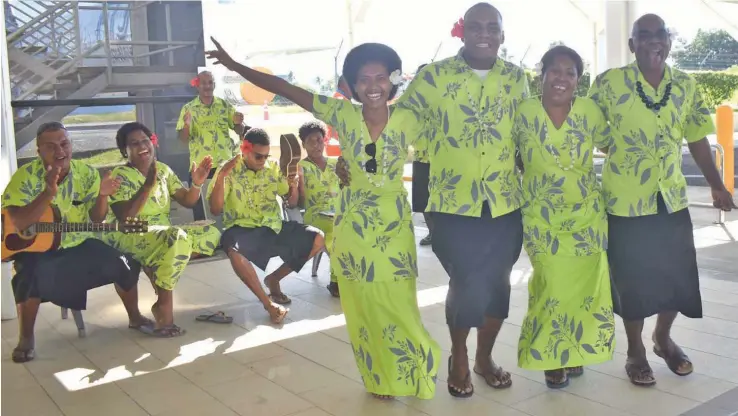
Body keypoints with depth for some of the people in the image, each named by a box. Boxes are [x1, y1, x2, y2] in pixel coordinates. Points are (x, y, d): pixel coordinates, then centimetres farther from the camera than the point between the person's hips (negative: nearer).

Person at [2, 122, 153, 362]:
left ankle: (134, 317, 14)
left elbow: (97, 219, 0)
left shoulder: (87, 173, -4)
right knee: (32, 275, -34)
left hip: (78, 245, 4)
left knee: (124, 263, -11)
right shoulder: (26, 176, -15)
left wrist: (102, 195, -21)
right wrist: (49, 193, -37)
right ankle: (26, 338, -11)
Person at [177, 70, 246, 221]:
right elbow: (183, 139, -1)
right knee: (201, 211, 2)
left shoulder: (225, 105, 6)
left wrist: (238, 123, -13)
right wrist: (186, 125, -21)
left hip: (225, 165, 2)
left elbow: (240, 131, 9)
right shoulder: (188, 108, 1)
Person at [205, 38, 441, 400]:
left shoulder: (407, 120, -6)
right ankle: (380, 378, 29)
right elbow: (285, 89, -6)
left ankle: (406, 374, 29)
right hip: (352, 228, 1)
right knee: (364, 311, 9)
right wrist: (234, 65, -3)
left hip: (395, 229, 0)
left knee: (397, 310, 3)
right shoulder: (343, 114, -7)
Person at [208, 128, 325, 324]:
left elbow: (292, 202, 12)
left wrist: (293, 186, -10)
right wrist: (220, 177, -24)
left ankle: (274, 278, 7)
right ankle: (269, 303, -22)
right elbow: (215, 210, -12)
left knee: (317, 239, -9)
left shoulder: (273, 167, 6)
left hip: (274, 227, 5)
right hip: (242, 229, -5)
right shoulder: (228, 170, -6)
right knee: (235, 252, -39)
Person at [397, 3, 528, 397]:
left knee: (497, 283, 11)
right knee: (466, 283, -1)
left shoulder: (516, 78, 6)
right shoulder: (433, 76, -4)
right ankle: (458, 358, 26)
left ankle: (485, 356, 34)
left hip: (506, 202, 4)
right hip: (452, 202, -3)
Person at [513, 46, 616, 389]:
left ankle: (574, 352, 30)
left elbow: (611, 147, 12)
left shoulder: (589, 110, -3)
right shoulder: (523, 112, -7)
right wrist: (528, 179, 4)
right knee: (553, 287, -5)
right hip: (542, 217, -2)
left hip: (587, 214, 2)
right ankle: (551, 358, 17)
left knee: (585, 286, 8)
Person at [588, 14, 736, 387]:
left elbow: (697, 140, 11)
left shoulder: (686, 86, 3)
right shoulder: (608, 83, -10)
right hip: (625, 202, -4)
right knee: (632, 280, 7)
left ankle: (663, 338, 37)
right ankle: (635, 351, 27)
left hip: (673, 200, 4)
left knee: (678, 276, 10)